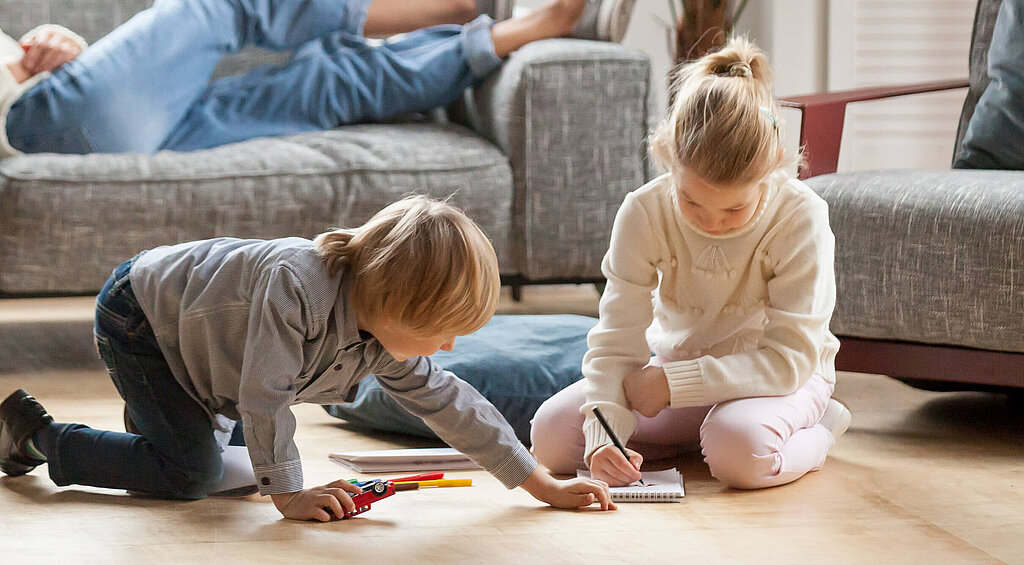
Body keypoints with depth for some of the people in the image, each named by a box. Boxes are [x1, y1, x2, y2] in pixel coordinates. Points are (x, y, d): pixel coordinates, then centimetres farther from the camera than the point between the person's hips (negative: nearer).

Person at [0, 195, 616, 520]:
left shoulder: (387, 343, -14)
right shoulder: (296, 285, -40)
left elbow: (450, 402, -7)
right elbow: (264, 395, -36)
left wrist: (544, 485, -8)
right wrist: (287, 493, -30)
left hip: (194, 329, 8)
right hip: (140, 309, -8)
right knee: (191, 472, -14)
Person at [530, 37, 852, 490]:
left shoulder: (800, 218, -25)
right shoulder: (644, 213, -18)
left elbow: (790, 358, -26)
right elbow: (616, 342, -18)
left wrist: (672, 383, -31)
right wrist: (604, 433, -36)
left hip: (777, 378, -4)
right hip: (676, 365, 4)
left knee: (740, 450, -39)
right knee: (550, 435, -16)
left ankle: (814, 432, -4)